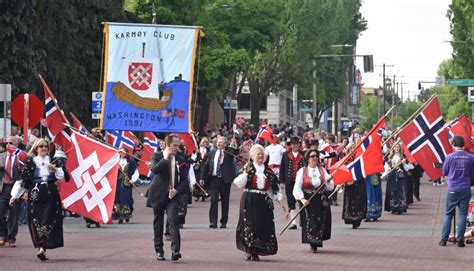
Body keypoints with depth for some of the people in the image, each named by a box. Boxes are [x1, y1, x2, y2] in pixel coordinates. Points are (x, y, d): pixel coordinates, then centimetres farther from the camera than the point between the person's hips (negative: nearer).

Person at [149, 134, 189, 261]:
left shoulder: (179, 159, 7)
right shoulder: (157, 156, 0)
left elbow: (184, 180, 7)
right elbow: (154, 169, -21)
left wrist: (177, 190, -9)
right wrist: (165, 158, -20)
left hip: (172, 195, 1)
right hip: (158, 194, -1)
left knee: (173, 220, -16)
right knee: (158, 223, 8)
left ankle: (175, 250, -24)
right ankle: (159, 251, 19)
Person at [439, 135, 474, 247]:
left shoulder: (450, 157, -7)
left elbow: (444, 173, 4)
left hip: (453, 189, -1)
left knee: (448, 214, 9)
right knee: (463, 215, 5)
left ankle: (444, 239, 7)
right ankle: (460, 240, 2)